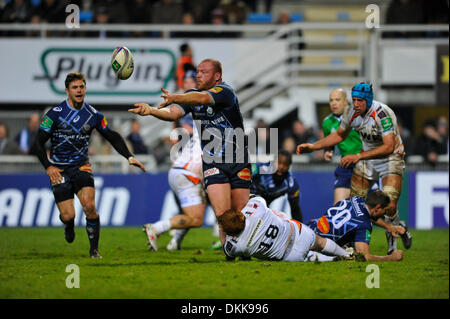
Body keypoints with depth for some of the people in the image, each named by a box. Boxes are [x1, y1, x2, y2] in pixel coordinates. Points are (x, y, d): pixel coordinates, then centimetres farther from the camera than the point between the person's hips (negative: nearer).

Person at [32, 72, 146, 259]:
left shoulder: (93, 115, -2)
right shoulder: (55, 114, -9)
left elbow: (113, 137, 8)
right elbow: (38, 143, -4)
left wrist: (129, 157, -3)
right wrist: (48, 167, -14)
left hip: (81, 166, 1)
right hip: (58, 170, -1)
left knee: (89, 206, -21)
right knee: (68, 215, -9)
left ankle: (94, 249, -4)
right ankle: (68, 225, 31)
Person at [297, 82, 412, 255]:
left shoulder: (383, 114, -28)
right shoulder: (351, 113, -8)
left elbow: (389, 147, -31)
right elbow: (339, 135, 13)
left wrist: (358, 156, -33)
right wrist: (313, 147, 5)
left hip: (391, 158, -6)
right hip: (367, 158, 6)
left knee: (389, 206, -18)